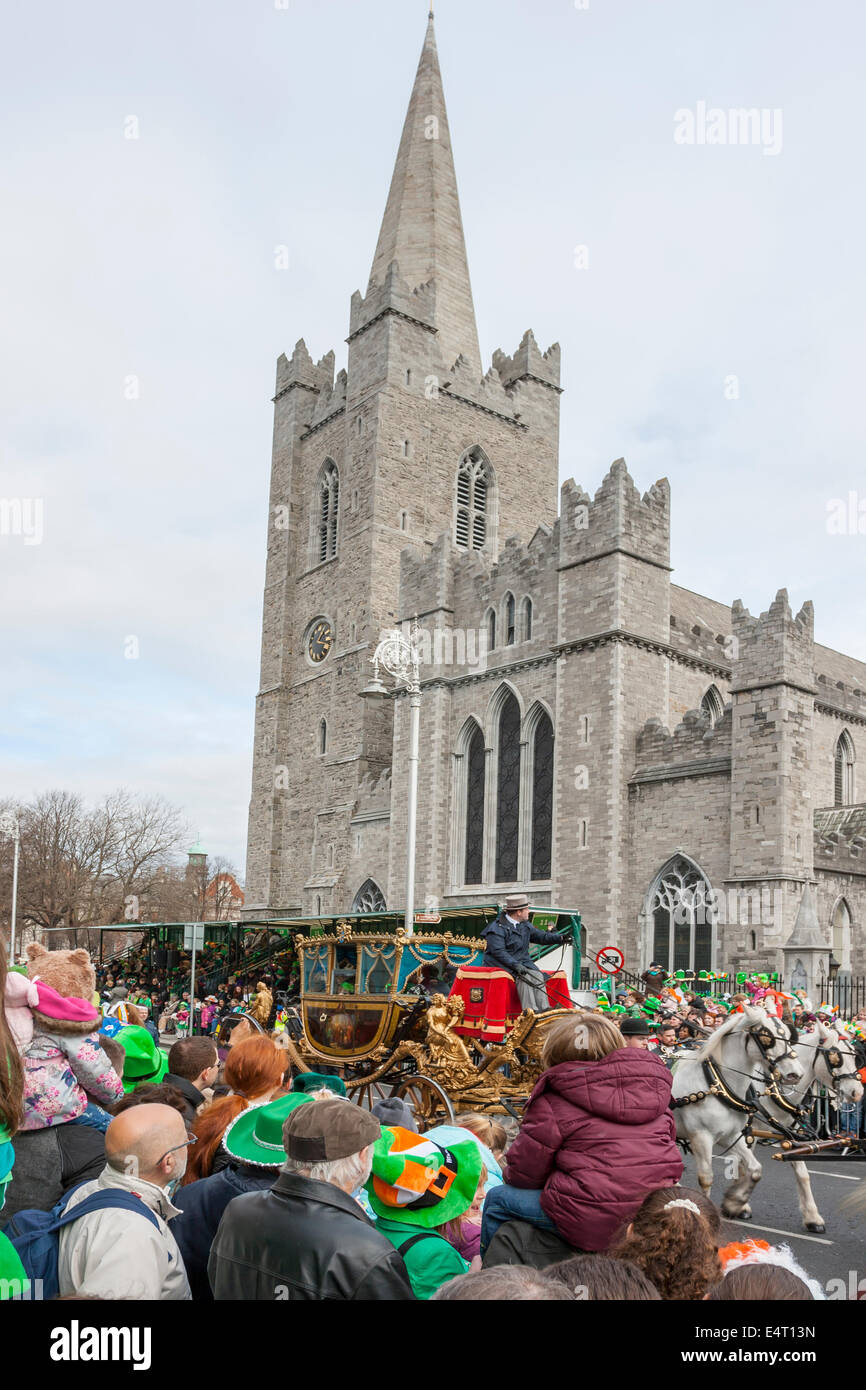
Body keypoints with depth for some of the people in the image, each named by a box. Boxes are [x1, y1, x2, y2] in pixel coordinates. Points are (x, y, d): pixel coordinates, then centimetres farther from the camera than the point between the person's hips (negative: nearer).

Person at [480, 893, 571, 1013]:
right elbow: (498, 951, -21)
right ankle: (530, 1010, -36)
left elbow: (540, 936, 20)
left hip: (521, 962, 7)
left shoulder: (525, 925, 14)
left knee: (537, 975, -17)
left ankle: (544, 1009, -24)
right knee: (523, 976, -29)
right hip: (501, 963, -7)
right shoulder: (497, 928, -13)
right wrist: (515, 965, -31)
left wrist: (560, 937, 4)